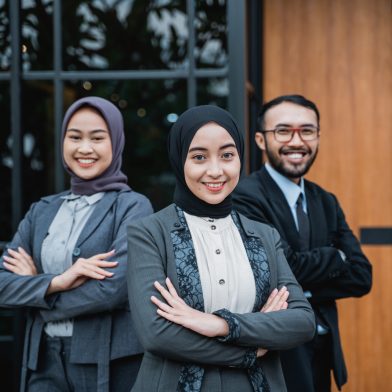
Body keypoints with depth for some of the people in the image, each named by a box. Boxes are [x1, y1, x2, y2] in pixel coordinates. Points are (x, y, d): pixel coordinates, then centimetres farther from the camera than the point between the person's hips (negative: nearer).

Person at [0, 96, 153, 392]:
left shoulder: (133, 206, -4)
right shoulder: (42, 211, 10)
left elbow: (115, 288, -18)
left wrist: (35, 284, -5)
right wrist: (56, 282, -17)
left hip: (110, 362, -4)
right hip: (46, 360, 4)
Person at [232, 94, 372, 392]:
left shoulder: (326, 202, 9)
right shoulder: (245, 197, -15)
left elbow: (361, 277, 0)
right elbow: (285, 266, -24)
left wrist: (298, 290, -14)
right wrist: (335, 256, -6)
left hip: (323, 349, 7)